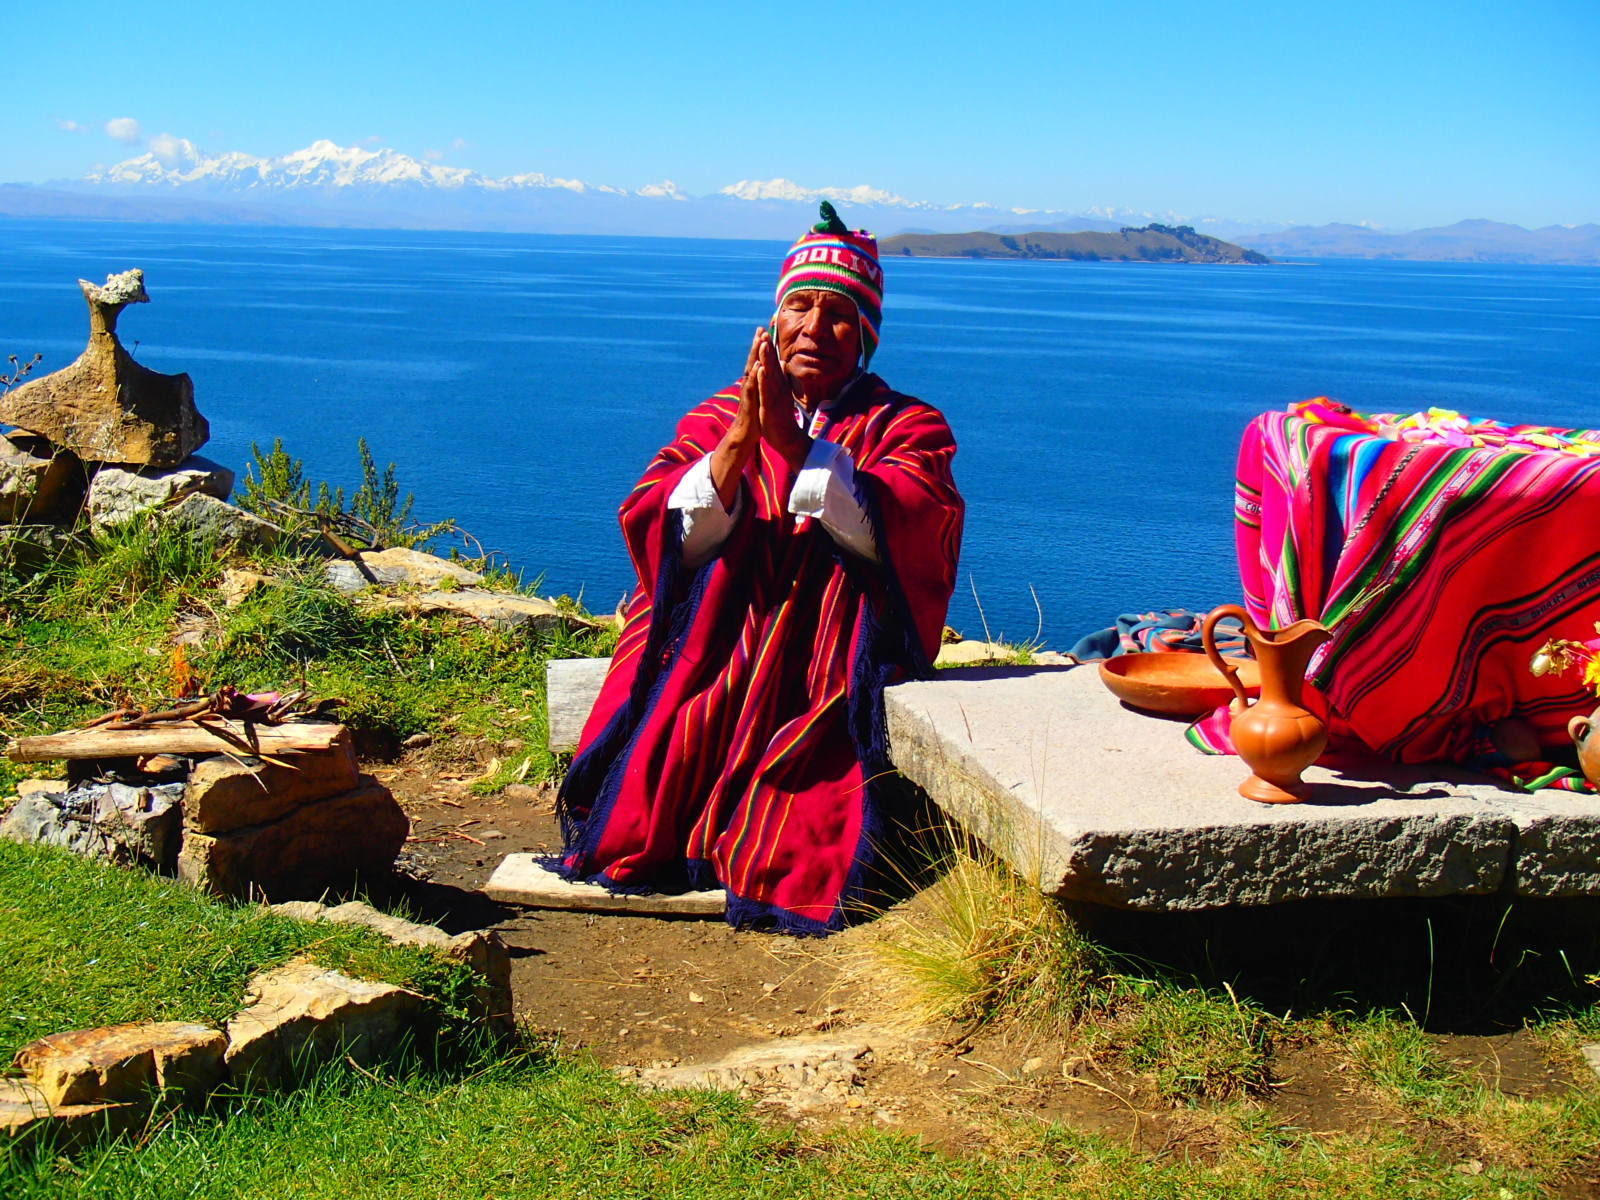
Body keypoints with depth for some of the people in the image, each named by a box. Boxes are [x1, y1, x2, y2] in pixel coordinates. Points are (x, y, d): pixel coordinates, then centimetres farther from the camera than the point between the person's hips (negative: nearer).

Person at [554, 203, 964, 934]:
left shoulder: (908, 429, 8)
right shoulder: (717, 420, 16)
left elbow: (890, 533, -13)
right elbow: (659, 535, -1)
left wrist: (795, 444, -20)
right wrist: (739, 443, -15)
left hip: (836, 662, -2)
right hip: (714, 646, 2)